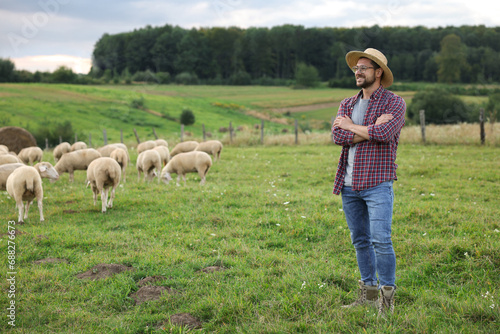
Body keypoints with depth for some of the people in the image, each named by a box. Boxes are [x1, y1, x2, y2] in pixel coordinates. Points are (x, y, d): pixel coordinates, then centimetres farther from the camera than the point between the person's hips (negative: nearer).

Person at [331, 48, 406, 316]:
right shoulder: (347, 104, 14)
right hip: (349, 184, 6)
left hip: (377, 183, -5)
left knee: (380, 240, -11)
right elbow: (338, 136, -3)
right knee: (360, 241, 11)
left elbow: (384, 133, -19)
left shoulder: (394, 103, -1)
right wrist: (371, 130, -12)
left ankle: (387, 295, 2)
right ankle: (368, 291, 22)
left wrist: (349, 126, -6)